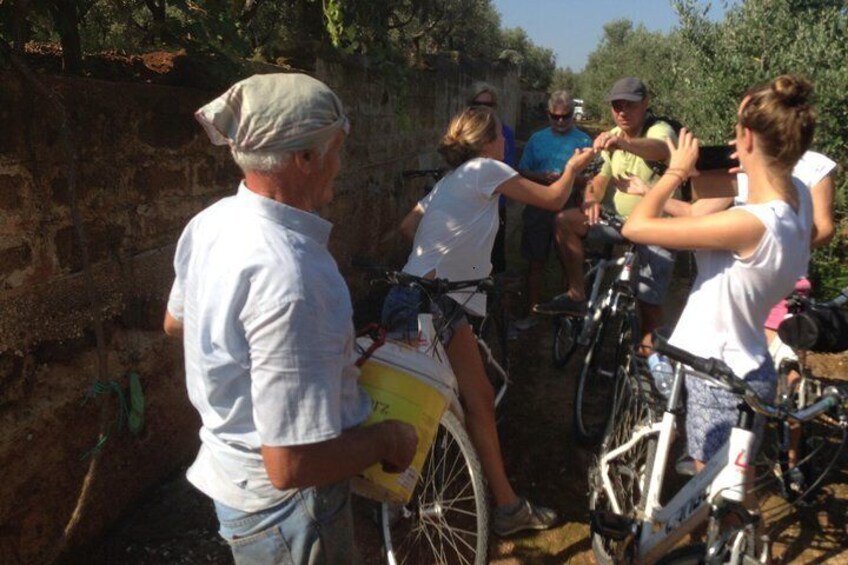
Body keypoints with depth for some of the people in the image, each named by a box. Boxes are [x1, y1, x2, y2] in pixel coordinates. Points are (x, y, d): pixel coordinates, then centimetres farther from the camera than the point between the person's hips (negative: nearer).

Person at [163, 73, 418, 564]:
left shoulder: (210, 222, -7)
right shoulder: (288, 278, -37)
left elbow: (177, 322, 11)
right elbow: (293, 464, -35)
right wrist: (389, 441, -19)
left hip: (232, 465, 8)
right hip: (283, 504, -8)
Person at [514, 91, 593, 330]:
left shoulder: (583, 140, 2)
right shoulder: (537, 139, 10)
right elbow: (522, 172, 7)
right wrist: (542, 177, -12)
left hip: (569, 209, -2)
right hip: (538, 208, 3)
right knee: (536, 262, 8)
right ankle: (532, 313, 19)